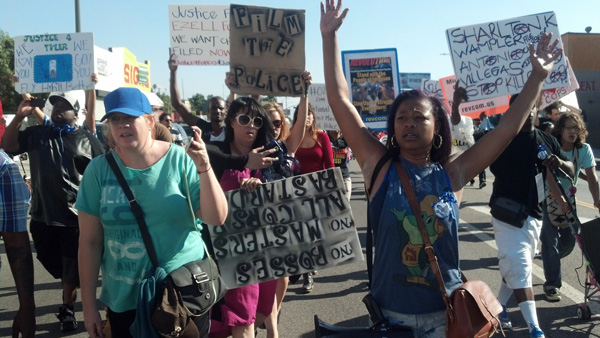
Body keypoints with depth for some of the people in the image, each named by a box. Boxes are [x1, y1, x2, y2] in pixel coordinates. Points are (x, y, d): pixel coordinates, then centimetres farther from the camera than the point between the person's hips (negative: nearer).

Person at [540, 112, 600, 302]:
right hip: (549, 199, -4)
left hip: (569, 198, 4)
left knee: (569, 240, 9)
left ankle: (550, 257, 41)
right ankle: (552, 284, 1)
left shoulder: (584, 149, -11)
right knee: (551, 241, -8)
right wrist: (560, 200, -42)